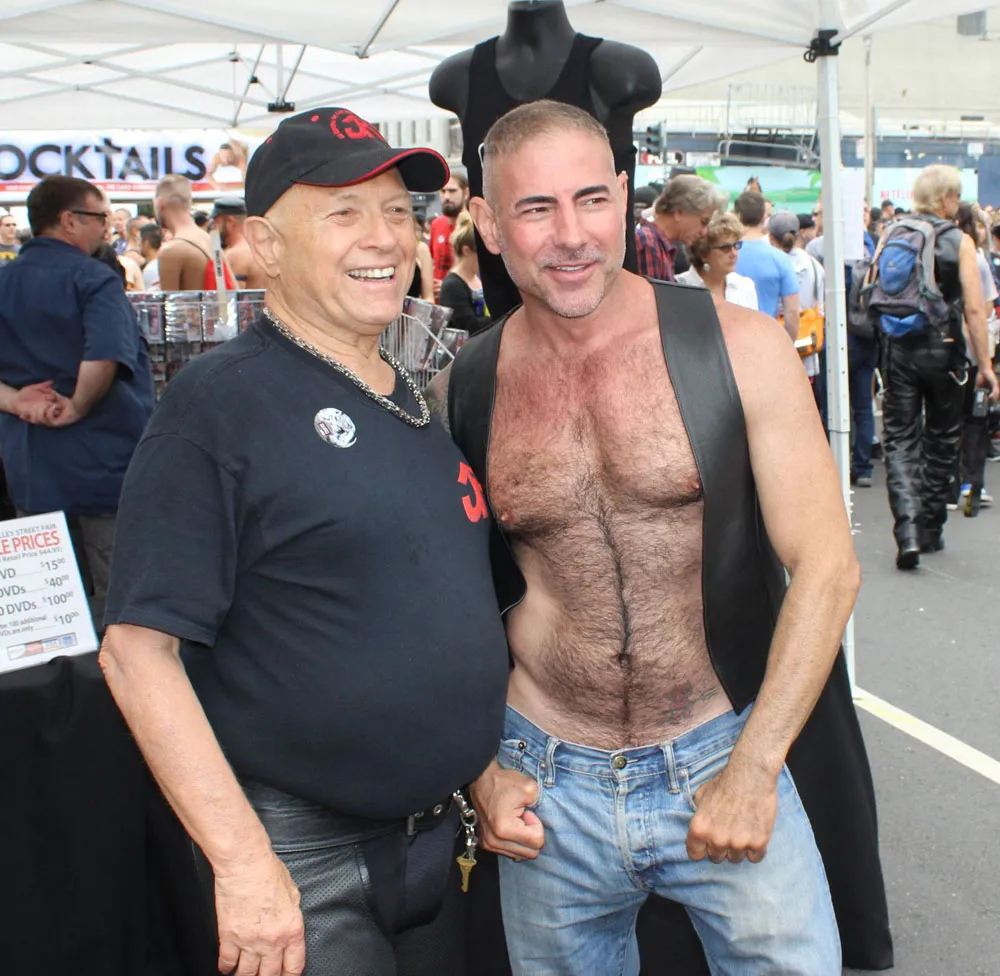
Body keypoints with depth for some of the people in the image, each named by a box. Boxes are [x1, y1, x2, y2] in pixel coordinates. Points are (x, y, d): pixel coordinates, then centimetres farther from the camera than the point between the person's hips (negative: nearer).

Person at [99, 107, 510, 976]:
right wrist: (244, 863, -22)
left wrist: (497, 774, 13)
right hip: (302, 860, -7)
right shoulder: (218, 403, -14)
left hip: (450, 833, 7)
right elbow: (138, 649, -19)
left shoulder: (423, 405, 8)